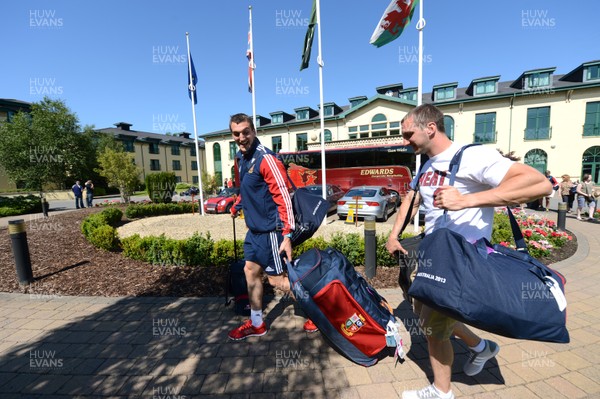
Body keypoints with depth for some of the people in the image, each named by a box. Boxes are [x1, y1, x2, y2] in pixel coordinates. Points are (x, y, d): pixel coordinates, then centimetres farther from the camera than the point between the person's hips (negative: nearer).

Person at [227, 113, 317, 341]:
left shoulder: (265, 158, -18)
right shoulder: (240, 158, 9)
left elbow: (283, 196, -22)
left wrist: (287, 234, -25)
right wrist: (237, 206, 30)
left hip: (270, 229, -9)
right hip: (255, 228, 9)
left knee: (276, 279, 1)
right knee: (251, 271, 15)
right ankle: (257, 324, 34)